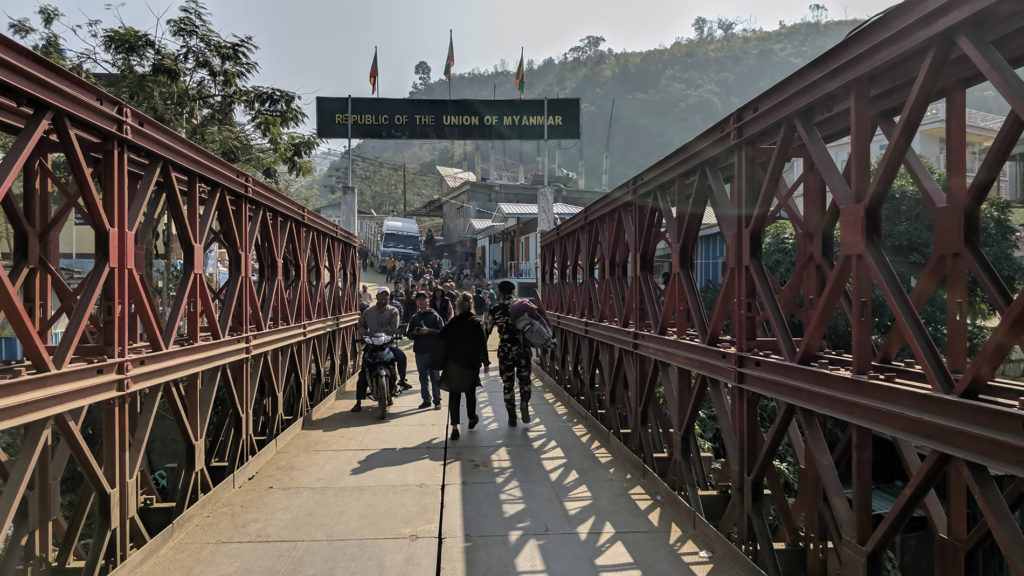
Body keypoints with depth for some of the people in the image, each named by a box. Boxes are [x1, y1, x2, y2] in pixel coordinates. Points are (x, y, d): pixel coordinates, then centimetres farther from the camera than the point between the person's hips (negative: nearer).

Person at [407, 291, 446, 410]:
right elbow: (409, 334, 19)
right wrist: (414, 333, -3)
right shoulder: (413, 318, 15)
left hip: (433, 351, -4)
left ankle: (437, 401, 5)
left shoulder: (435, 316, 1)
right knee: (423, 377, 9)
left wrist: (428, 331, -19)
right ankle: (426, 400, 17)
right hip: (419, 351, 4)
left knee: (435, 376, -1)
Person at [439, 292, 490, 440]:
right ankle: (472, 419, 37)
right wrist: (486, 362, 3)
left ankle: (454, 427, -2)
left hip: (453, 365, 1)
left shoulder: (452, 323, -4)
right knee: (470, 392, 18)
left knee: (454, 394, 4)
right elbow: (482, 345, -8)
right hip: (471, 365, 0)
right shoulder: (477, 324, -9)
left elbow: (442, 339, -2)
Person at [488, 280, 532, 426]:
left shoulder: (495, 309, 0)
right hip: (523, 348, 1)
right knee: (524, 378, 17)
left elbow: (487, 330, 5)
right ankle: (524, 402, -9)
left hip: (505, 350, -1)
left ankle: (512, 417, 12)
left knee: (507, 383, 9)